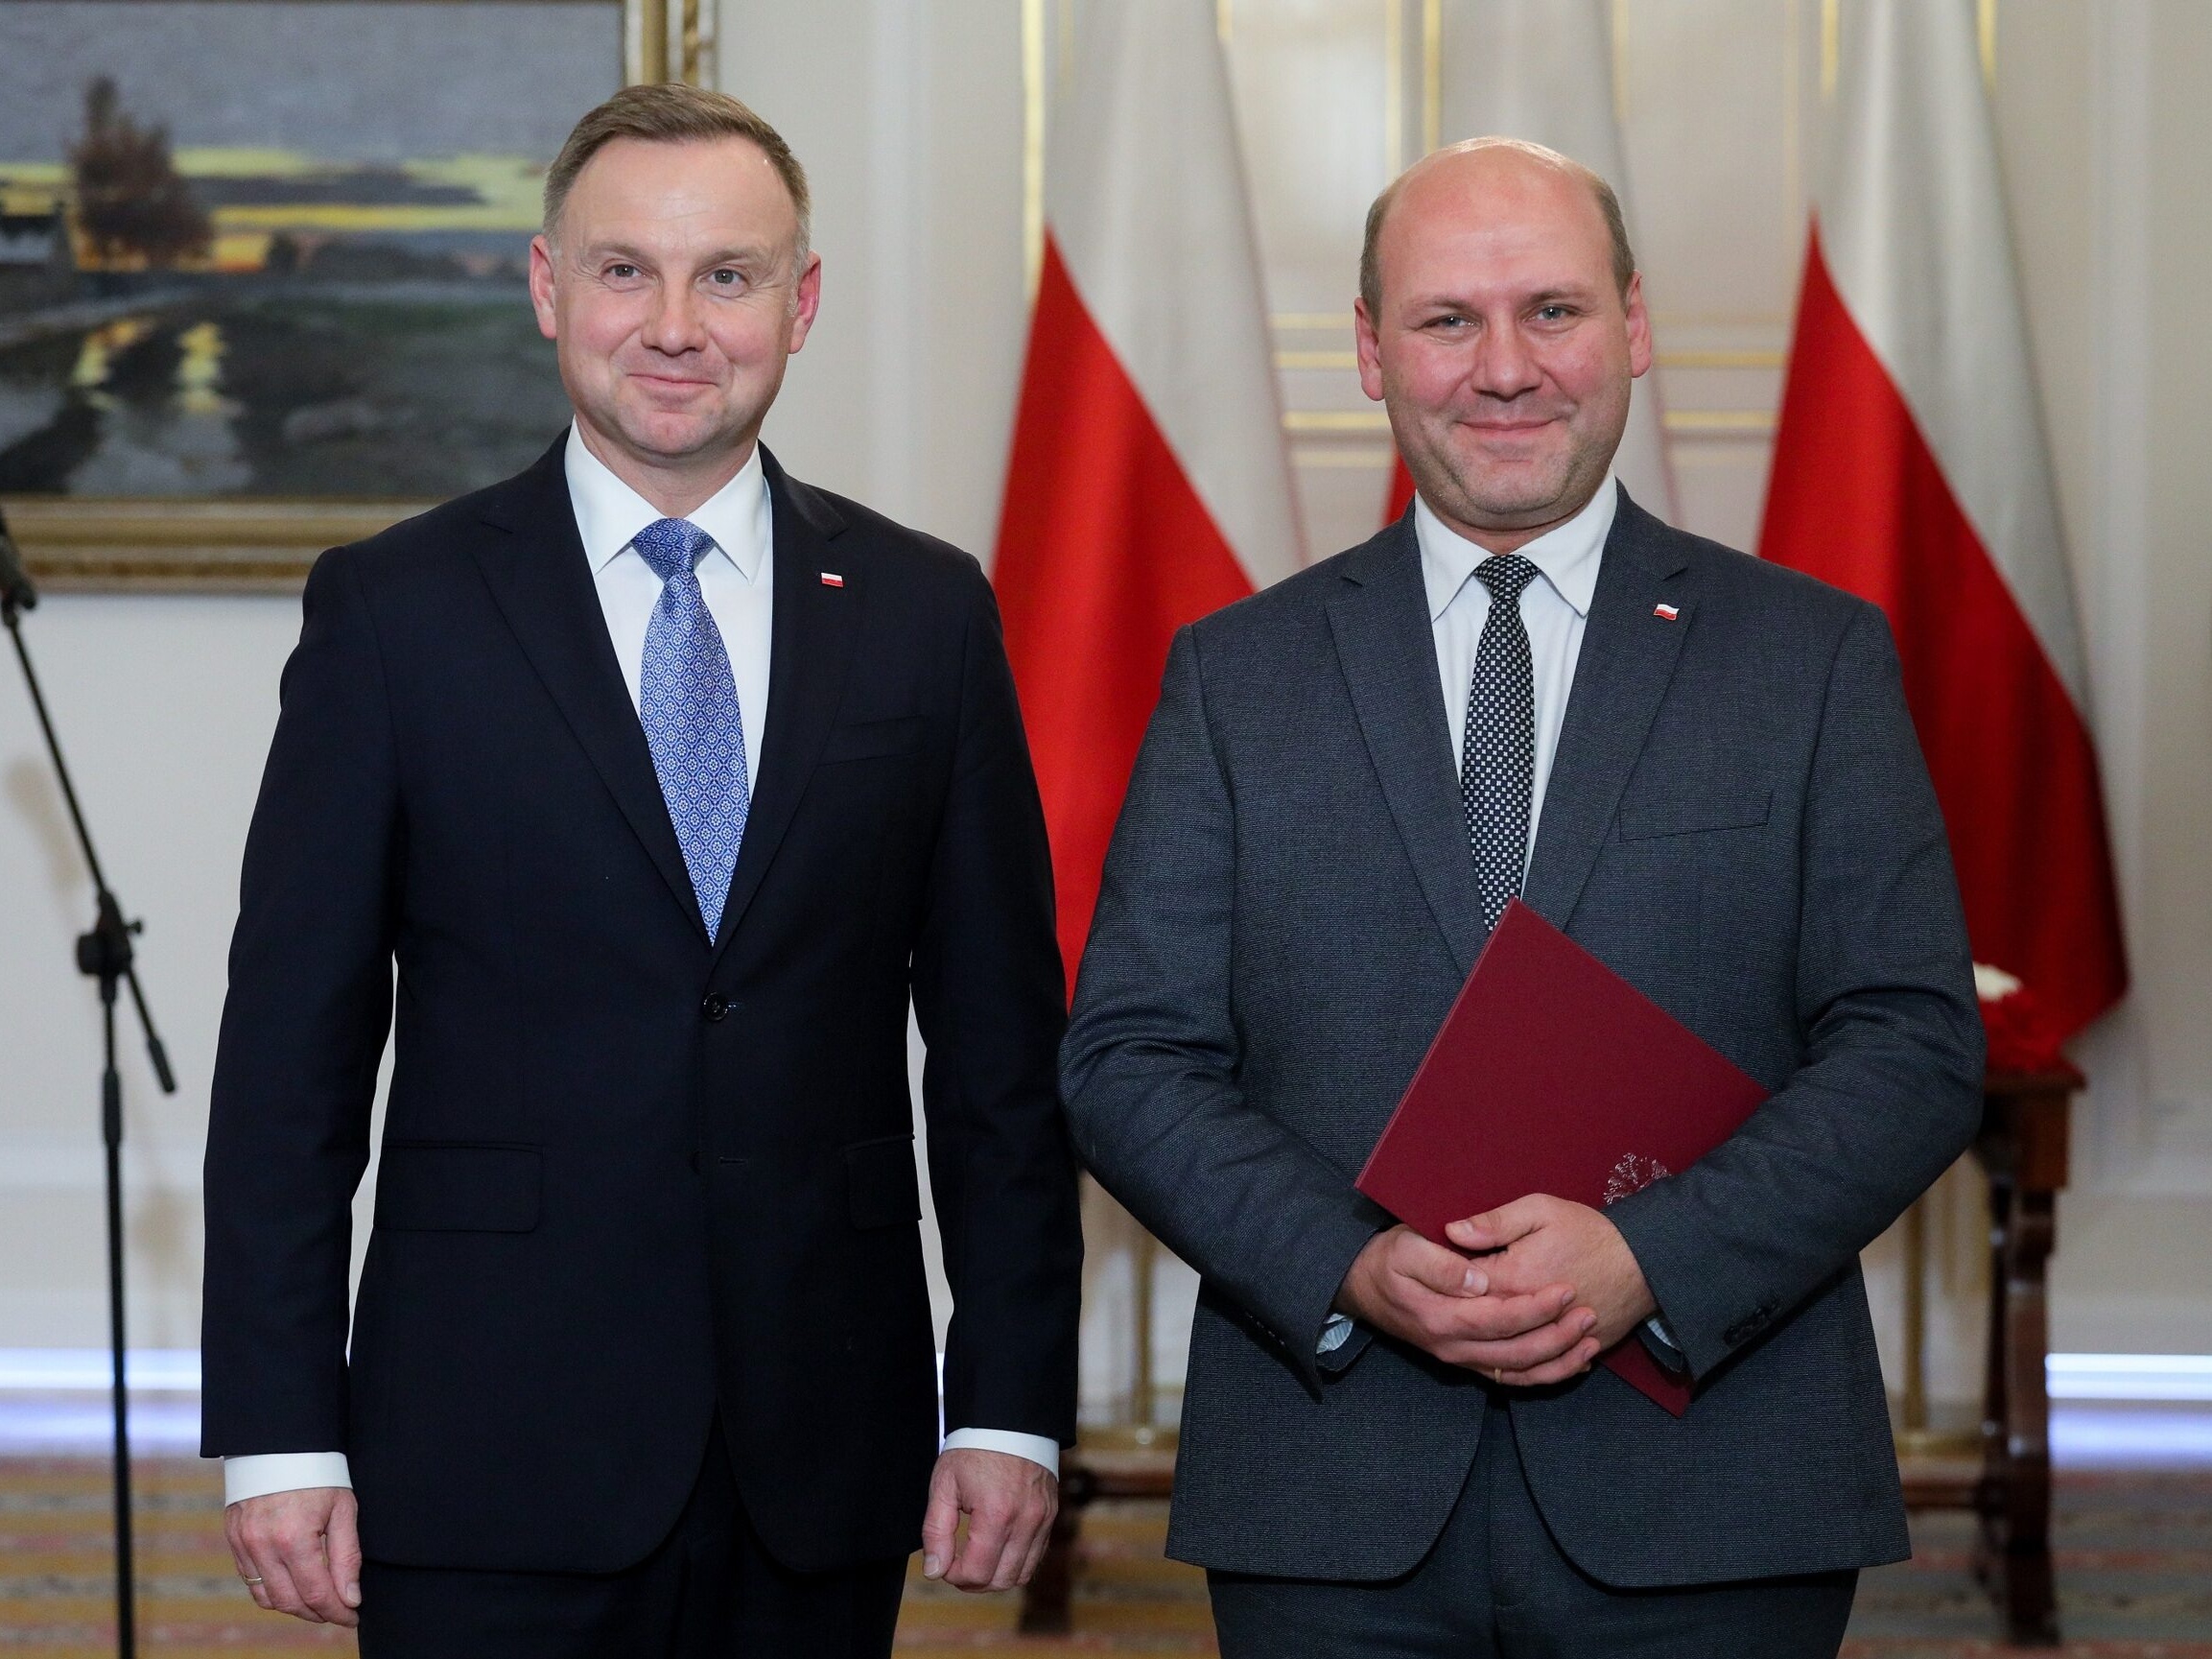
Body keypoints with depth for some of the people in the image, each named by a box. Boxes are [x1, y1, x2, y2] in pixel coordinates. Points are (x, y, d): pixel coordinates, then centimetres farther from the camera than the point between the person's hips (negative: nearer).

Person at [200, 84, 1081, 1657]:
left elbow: (1002, 1040, 8)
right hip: (495, 1469, -2)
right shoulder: (396, 611, 1)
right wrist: (278, 1436, -5)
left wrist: (1013, 1405, 2)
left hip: (826, 1468, 2)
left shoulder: (925, 613, 7)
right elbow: (293, 1050, 0)